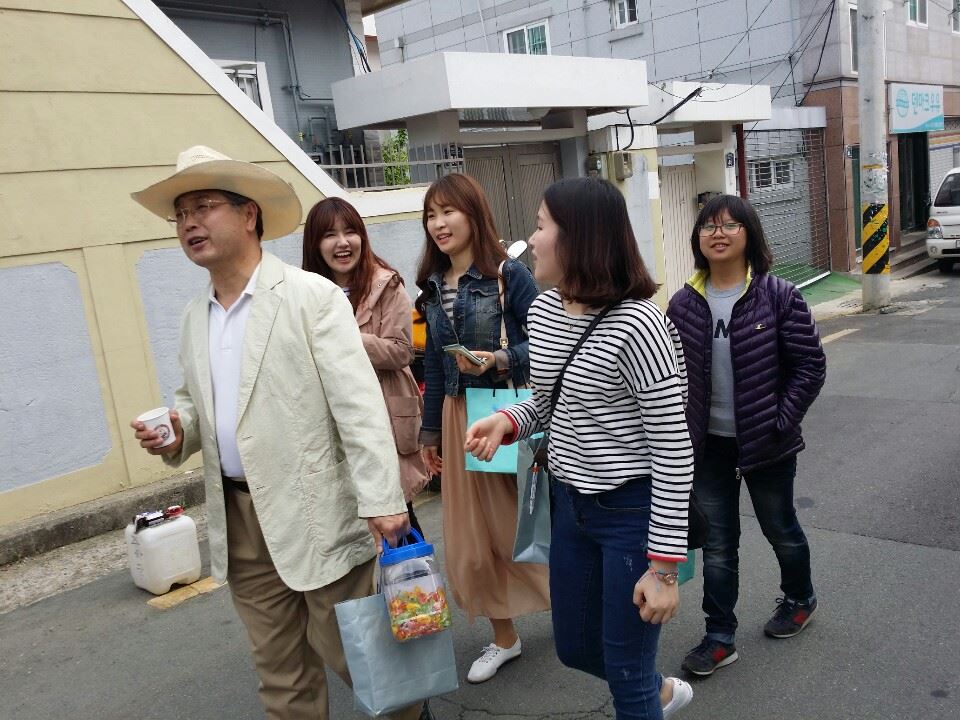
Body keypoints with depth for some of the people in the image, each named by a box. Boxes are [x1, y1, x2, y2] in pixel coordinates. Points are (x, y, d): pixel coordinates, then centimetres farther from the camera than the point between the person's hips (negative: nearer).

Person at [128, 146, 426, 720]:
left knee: (350, 650, 7)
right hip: (239, 518, 6)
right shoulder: (195, 317, 11)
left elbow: (359, 404, -16)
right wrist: (177, 432, 0)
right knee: (280, 669, 16)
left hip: (317, 513, -6)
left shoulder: (312, 296, -10)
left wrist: (382, 499, -21)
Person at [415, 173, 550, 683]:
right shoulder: (433, 286, 9)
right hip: (459, 416, 5)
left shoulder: (508, 273, -8)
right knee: (472, 533, 9)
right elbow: (433, 364, 13)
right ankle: (503, 636, 28)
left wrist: (501, 360, -26)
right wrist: (431, 431, 15)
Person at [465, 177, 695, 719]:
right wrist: (507, 421, -6)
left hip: (635, 511, -8)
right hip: (572, 503, 8)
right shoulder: (543, 311, 1)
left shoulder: (636, 324, -22)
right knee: (575, 648, 23)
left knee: (626, 676, 8)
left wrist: (664, 566, -18)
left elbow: (674, 451, -20)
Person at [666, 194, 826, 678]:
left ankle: (800, 600, 47)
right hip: (708, 444, 2)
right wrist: (685, 430, 0)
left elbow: (810, 365, -9)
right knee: (717, 543, 9)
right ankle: (720, 638, 21)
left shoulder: (777, 296, -12)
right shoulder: (684, 304, -3)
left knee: (780, 529, 20)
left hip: (766, 443, -2)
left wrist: (782, 421, -13)